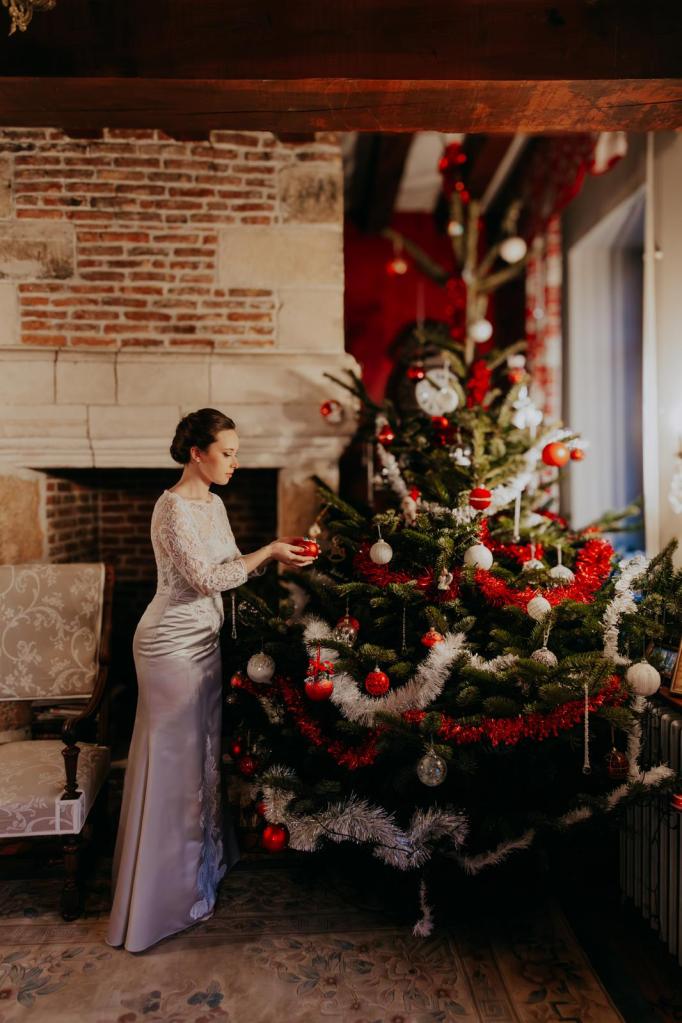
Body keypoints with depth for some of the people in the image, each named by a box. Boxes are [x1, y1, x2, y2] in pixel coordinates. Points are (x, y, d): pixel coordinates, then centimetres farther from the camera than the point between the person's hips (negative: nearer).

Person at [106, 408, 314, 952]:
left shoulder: (213, 503, 8)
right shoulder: (173, 508, -20)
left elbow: (232, 564, 13)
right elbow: (207, 579, -25)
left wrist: (276, 555, -2)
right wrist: (269, 551, -20)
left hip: (204, 640, 9)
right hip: (173, 646, -9)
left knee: (204, 755, 19)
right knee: (174, 764, 3)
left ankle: (203, 863, 39)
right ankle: (168, 893, 21)